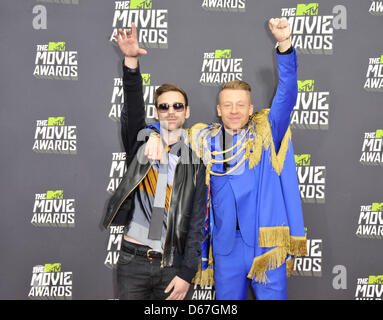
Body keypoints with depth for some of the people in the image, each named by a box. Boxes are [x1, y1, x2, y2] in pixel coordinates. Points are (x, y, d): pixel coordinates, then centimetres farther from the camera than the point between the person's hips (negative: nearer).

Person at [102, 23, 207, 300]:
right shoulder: (141, 143, 5)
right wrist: (131, 60, -29)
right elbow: (133, 105, -13)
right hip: (133, 260, 0)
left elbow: (197, 223, 0)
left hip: (172, 265, 0)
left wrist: (186, 273, -7)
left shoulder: (195, 162, 3)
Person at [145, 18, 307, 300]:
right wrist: (156, 136, -5)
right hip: (227, 245, 2)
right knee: (227, 299, 13)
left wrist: (284, 44, -21)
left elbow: (287, 94, -8)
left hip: (266, 242, -2)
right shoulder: (204, 139, 9)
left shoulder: (266, 133, 4)